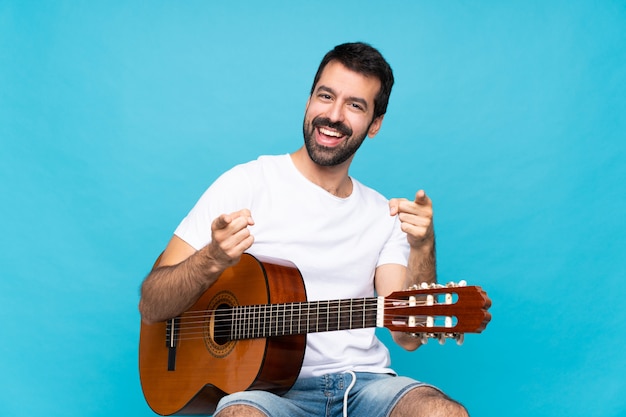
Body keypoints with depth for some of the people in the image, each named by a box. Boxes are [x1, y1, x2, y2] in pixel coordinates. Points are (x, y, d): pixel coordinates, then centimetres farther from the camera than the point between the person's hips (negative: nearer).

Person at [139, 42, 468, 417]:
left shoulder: (384, 214, 11)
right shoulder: (246, 184, -1)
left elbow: (408, 336, 2)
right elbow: (151, 308, -3)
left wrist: (423, 249, -13)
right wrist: (212, 259, -23)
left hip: (364, 382, 3)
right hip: (267, 386, -2)